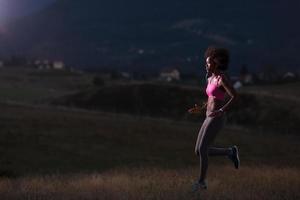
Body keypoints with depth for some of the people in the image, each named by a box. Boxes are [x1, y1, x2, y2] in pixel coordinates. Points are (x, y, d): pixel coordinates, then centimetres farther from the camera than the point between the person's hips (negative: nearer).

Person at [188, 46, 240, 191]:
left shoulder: (223, 78, -12)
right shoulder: (211, 78, 16)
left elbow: (234, 96, -19)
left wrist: (221, 111, -27)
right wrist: (201, 108, 18)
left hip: (216, 119, -9)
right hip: (209, 119, 9)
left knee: (202, 149, -11)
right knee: (199, 151, 6)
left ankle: (202, 181, 2)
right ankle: (230, 152, 20)